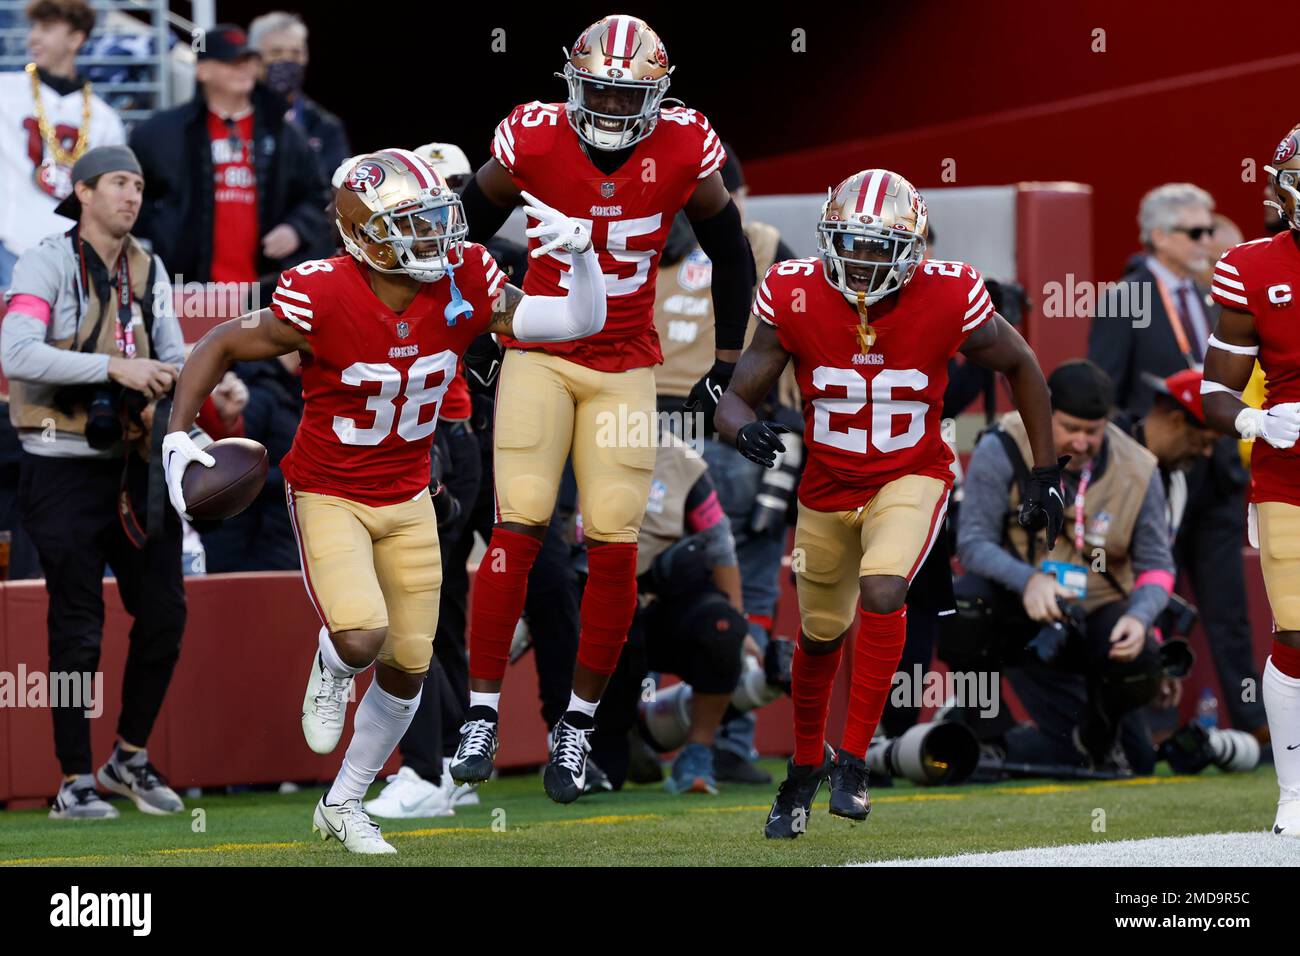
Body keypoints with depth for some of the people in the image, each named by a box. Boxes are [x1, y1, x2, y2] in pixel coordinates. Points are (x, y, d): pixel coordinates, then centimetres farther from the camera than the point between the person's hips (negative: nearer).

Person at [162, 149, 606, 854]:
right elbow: (221, 346, -12)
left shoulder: (463, 286, -14)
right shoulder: (324, 300, -26)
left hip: (407, 498, 5)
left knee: (408, 667, 7)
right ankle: (330, 672, 15)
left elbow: (580, 323, -9)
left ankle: (341, 807, 28)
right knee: (360, 639, -25)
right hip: (328, 496, -4)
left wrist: (581, 253, -27)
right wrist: (178, 437, -20)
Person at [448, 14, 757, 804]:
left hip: (628, 365, 1)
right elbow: (466, 233, 4)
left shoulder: (683, 151, -10)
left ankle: (578, 726, 10)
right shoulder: (534, 142, -13)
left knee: (615, 544, -4)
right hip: (540, 354, -1)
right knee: (518, 527, -12)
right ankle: (482, 716, -4)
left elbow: (731, 257, 6)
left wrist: (726, 371, 8)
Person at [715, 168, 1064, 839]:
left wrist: (1045, 473, -1)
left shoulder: (947, 301, -23)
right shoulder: (795, 299, -21)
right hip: (827, 484, 2)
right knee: (820, 634, 18)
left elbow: (1019, 366, -4)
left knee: (882, 591, -28)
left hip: (910, 478, -2)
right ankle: (806, 767, 43)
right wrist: (747, 431, -40)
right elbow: (736, 399, -15)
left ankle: (854, 760, -15)